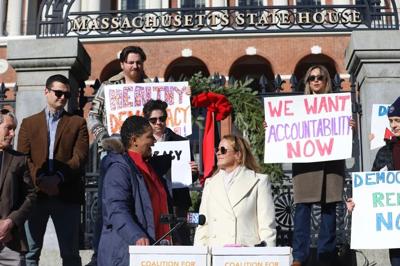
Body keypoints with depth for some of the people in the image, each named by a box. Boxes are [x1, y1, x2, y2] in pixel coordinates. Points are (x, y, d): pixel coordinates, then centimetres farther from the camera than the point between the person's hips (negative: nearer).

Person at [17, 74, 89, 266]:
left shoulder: (77, 123, 11)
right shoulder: (29, 123, 15)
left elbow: (80, 157, -2)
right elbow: (22, 157, 3)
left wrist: (58, 178, -15)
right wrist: (39, 179, -13)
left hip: (67, 194, -1)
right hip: (35, 193, 1)